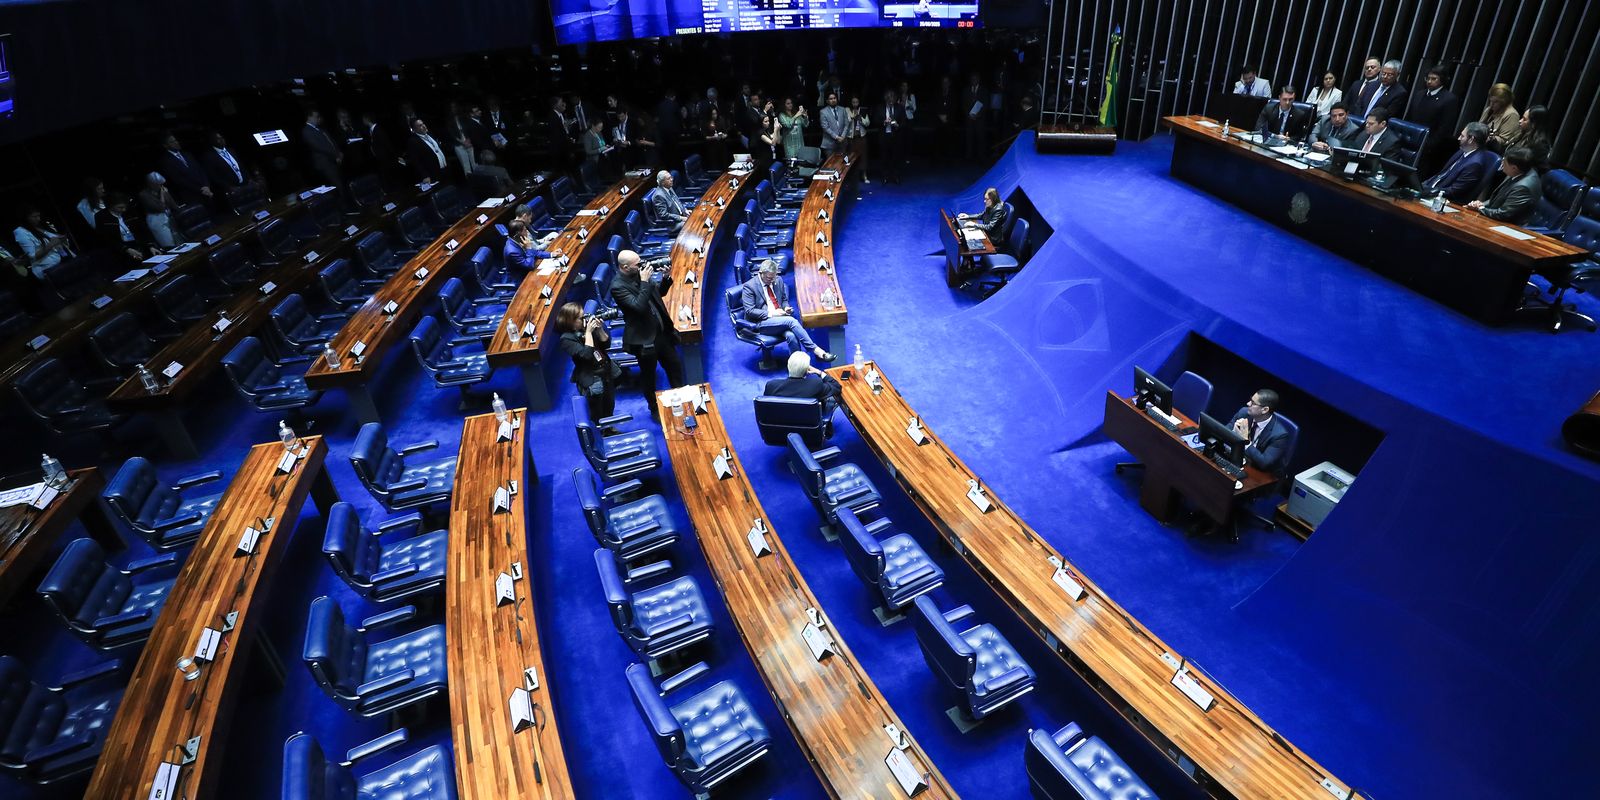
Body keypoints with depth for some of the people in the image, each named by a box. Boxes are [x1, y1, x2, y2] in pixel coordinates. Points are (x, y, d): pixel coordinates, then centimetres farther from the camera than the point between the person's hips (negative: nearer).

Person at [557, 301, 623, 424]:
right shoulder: (567, 339, -18)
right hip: (592, 379, -6)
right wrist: (588, 332, -23)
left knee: (610, 406, 23)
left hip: (607, 372, 6)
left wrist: (600, 329, -15)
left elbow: (606, 345, 2)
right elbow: (587, 354, -27)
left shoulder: (585, 326, -2)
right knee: (598, 413, 10)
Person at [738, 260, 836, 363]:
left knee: (791, 335, -29)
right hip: (761, 323, -5)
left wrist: (786, 308, 0)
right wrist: (771, 313, -20)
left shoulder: (778, 281, 11)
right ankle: (815, 350, -26)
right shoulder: (749, 286, -8)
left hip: (780, 319, 5)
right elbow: (749, 311, -12)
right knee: (791, 321, -29)